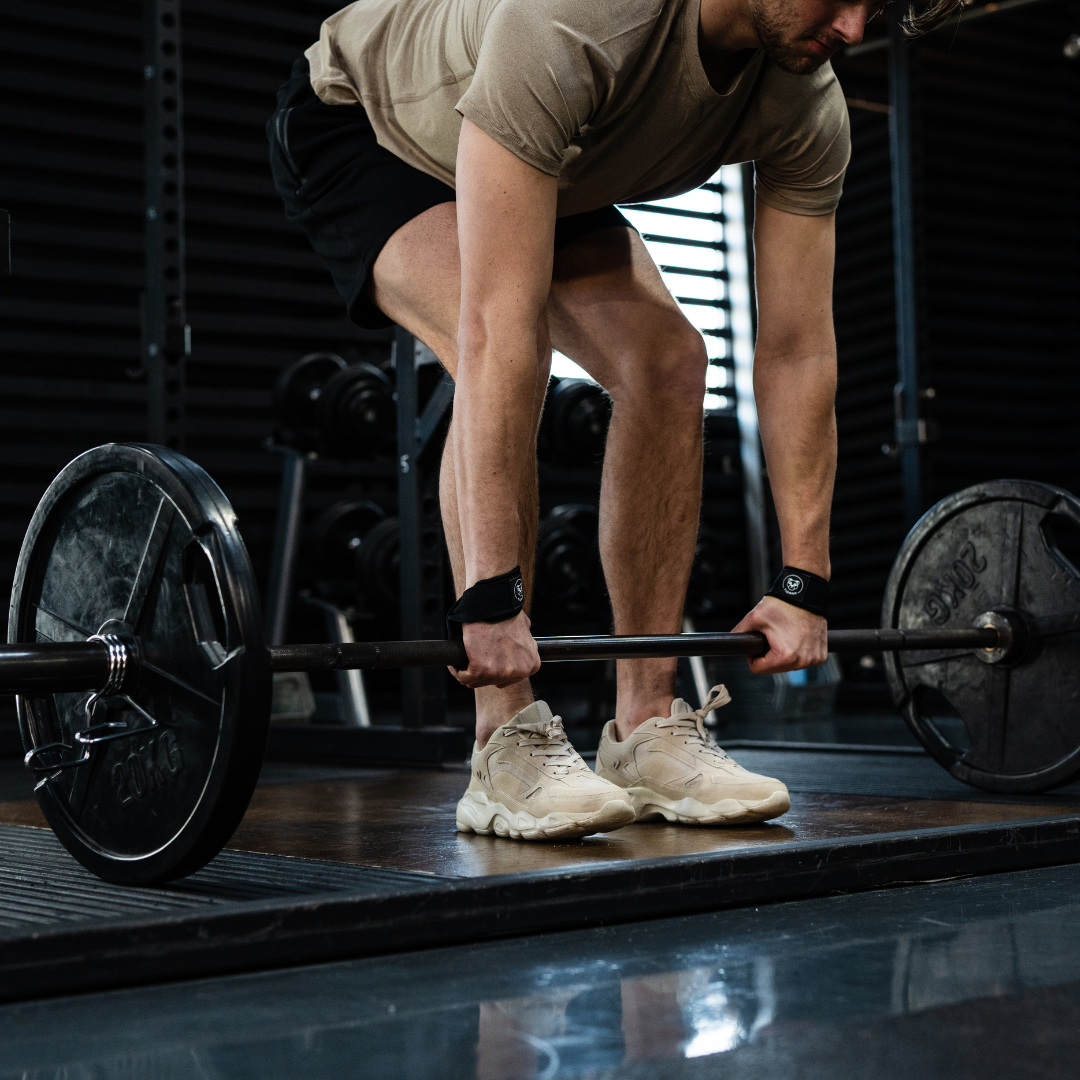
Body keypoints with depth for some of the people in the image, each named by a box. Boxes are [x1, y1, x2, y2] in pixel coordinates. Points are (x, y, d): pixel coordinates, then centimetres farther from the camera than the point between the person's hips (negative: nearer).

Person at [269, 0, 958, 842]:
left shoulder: (809, 109, -22)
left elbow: (798, 349, -16)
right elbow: (497, 321, -47)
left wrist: (805, 584, -17)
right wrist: (491, 595, -47)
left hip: (558, 174, 7)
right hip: (362, 130, -6)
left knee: (668, 360, -13)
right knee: (503, 353, -31)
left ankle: (648, 728, -5)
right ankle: (507, 747, -22)